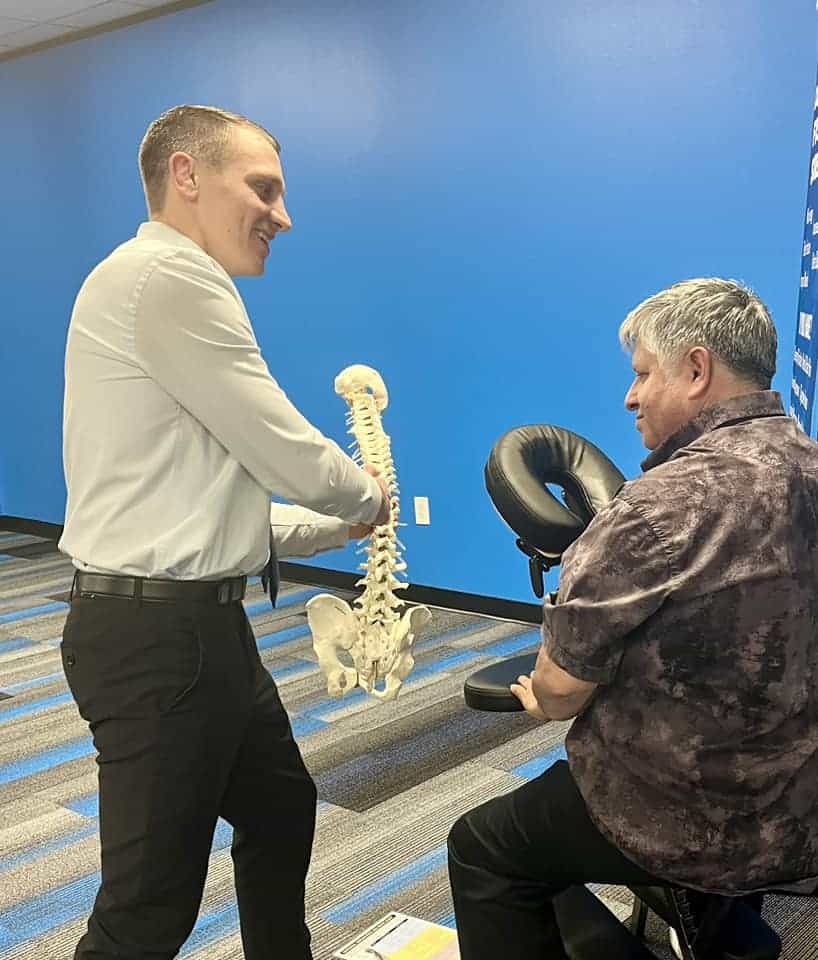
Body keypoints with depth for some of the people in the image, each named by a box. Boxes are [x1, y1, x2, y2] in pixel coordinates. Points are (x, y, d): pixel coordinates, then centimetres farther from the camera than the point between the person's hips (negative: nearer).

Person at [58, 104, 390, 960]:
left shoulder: (176, 284, 17)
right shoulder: (166, 274, -15)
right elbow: (289, 458, -16)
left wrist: (340, 526, 17)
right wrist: (370, 497, 5)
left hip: (198, 622, 11)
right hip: (157, 632, -11)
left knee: (282, 808, 25)